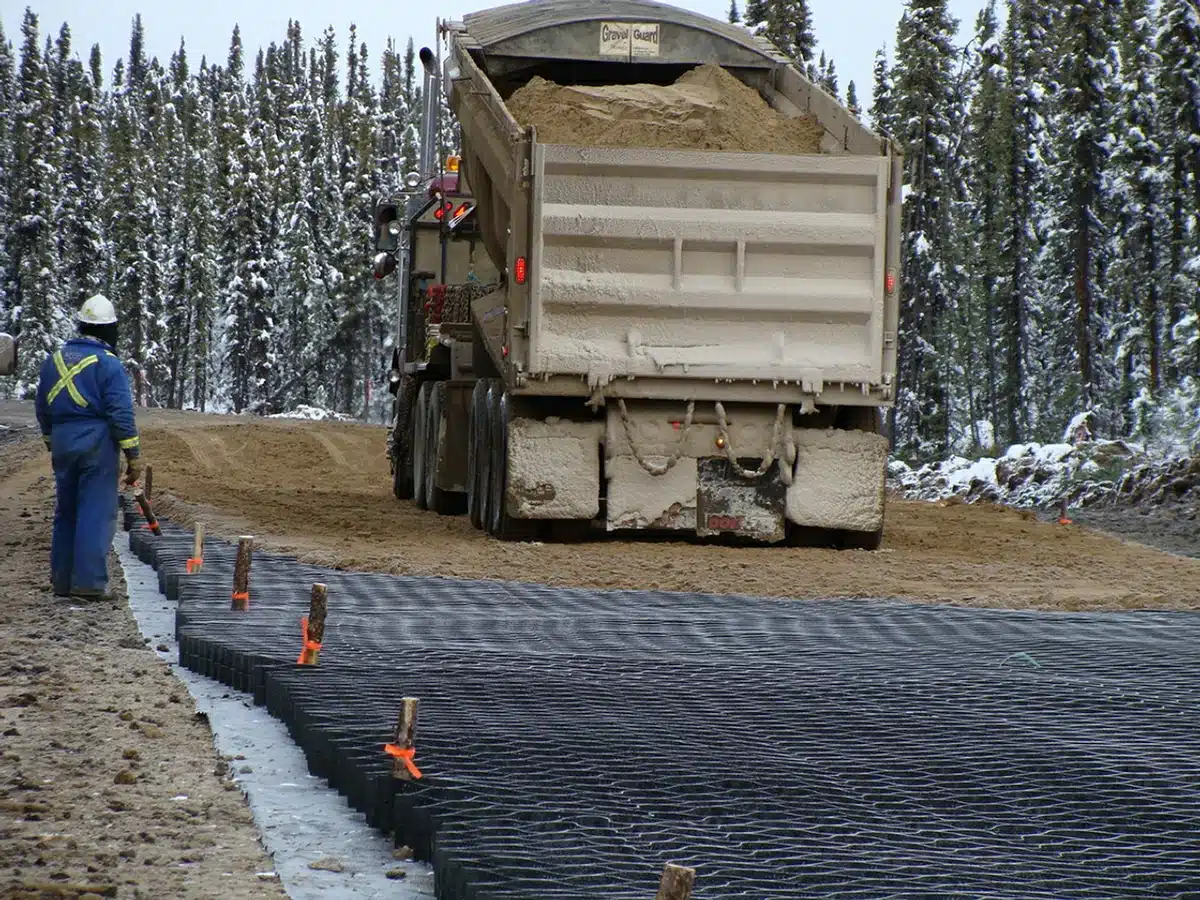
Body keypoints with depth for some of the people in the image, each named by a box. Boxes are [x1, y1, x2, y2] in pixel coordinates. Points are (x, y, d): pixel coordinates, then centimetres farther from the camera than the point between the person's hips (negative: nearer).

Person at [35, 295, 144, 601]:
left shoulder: (54, 360, 11)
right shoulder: (108, 363, -9)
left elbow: (43, 408, 18)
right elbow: (121, 413, -12)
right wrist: (134, 455, -8)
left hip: (62, 441, 6)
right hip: (97, 441, -6)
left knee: (65, 514, 14)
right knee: (96, 513, -5)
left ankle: (62, 579, 17)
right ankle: (89, 581, -9)